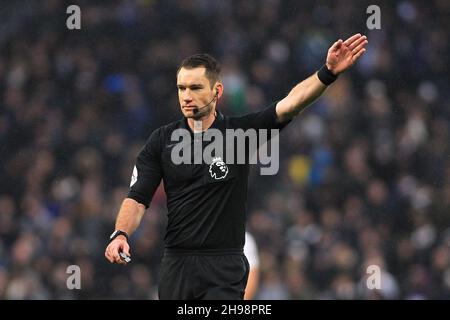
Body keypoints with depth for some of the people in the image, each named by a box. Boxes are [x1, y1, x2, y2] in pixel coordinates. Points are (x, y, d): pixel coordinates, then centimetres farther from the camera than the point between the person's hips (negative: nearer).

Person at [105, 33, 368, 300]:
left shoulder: (241, 132, -2)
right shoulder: (162, 140, 4)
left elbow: (290, 104, -15)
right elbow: (138, 198, 2)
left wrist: (328, 73, -30)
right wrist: (120, 234, -17)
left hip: (224, 268, -3)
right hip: (176, 265, 3)